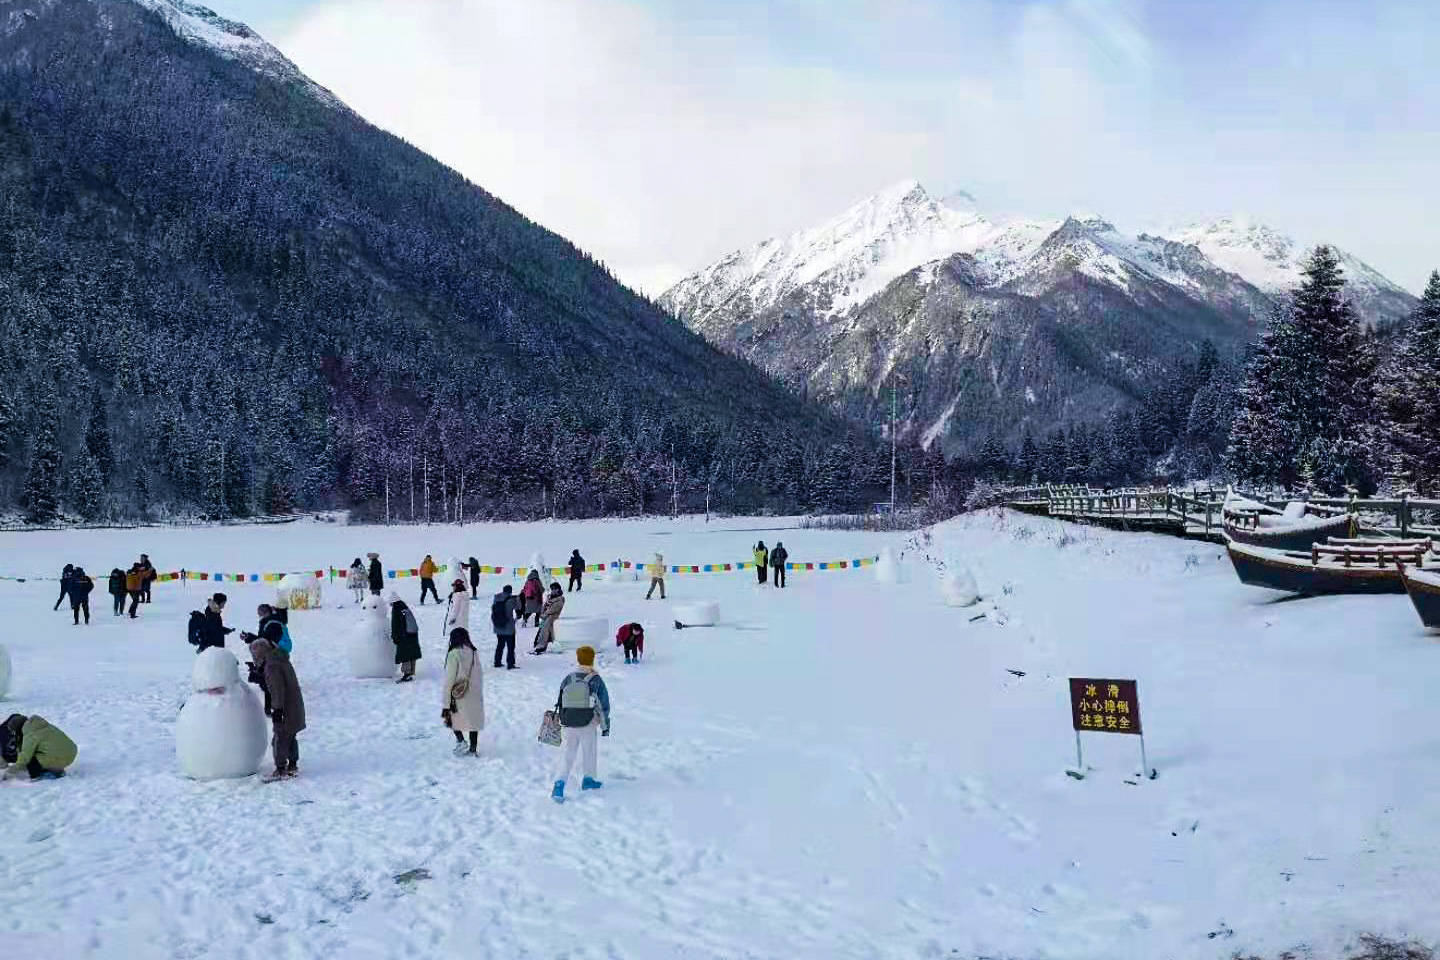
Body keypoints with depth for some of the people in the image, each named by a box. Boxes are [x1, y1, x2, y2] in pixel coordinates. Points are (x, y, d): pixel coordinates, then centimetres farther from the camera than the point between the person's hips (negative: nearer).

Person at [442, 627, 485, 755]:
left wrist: (445, 704, -9)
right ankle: (473, 749, 17)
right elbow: (480, 676, 8)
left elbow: (449, 679, -12)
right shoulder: (474, 653, 2)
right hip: (475, 696, 4)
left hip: (460, 697, -4)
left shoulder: (453, 654, -13)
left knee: (451, 717, 16)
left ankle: (460, 740, -2)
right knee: (474, 720, 13)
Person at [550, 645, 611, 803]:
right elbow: (604, 705, -4)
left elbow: (560, 704, 8)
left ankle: (560, 783, -6)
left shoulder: (568, 679, 0)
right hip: (588, 725, -2)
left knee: (568, 754, 9)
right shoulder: (596, 680, -8)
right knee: (589, 751, 19)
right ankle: (588, 779, 31)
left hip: (568, 725, 2)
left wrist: (561, 723, 19)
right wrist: (605, 726, 7)